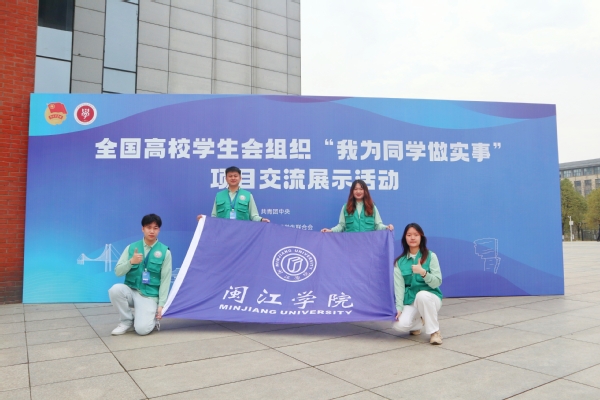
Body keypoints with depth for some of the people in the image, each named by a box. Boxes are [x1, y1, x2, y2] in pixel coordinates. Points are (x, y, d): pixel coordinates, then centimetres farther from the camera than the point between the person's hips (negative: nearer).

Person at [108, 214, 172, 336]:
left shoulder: (165, 251, -4)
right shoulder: (131, 247, 2)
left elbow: (165, 280, -4)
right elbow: (118, 272, 0)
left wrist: (161, 305, -9)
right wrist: (131, 261, -20)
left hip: (149, 296, -3)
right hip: (131, 291, 3)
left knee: (142, 329, -23)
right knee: (115, 289, -30)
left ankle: (153, 318, 14)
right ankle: (128, 321, -4)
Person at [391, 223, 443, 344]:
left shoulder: (431, 256, -5)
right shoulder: (400, 261, 1)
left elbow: (437, 283, -11)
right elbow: (399, 286, -6)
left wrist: (423, 272, -29)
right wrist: (399, 308, -17)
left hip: (430, 298, -2)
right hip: (410, 301, 2)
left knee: (422, 295, -38)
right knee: (399, 324, -25)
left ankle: (435, 331, -15)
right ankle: (419, 322, 13)